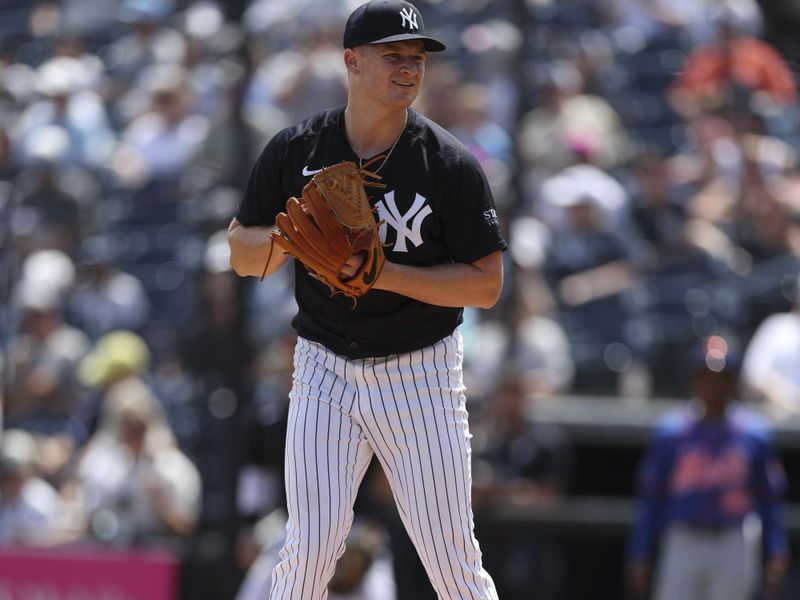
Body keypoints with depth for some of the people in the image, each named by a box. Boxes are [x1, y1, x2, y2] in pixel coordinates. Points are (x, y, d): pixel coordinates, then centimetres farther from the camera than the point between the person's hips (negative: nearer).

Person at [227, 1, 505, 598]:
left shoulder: (452, 164, -9)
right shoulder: (295, 152, -2)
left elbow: (486, 285, -8)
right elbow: (243, 256, 7)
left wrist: (386, 273, -20)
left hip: (420, 375, -1)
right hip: (325, 369, 1)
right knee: (310, 548, -7)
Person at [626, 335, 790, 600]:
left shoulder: (755, 434, 1)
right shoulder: (670, 432, 0)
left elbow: (770, 499, 5)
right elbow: (650, 498, 4)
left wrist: (776, 555, -2)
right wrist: (639, 556, 2)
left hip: (734, 549, 0)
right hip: (682, 545, 0)